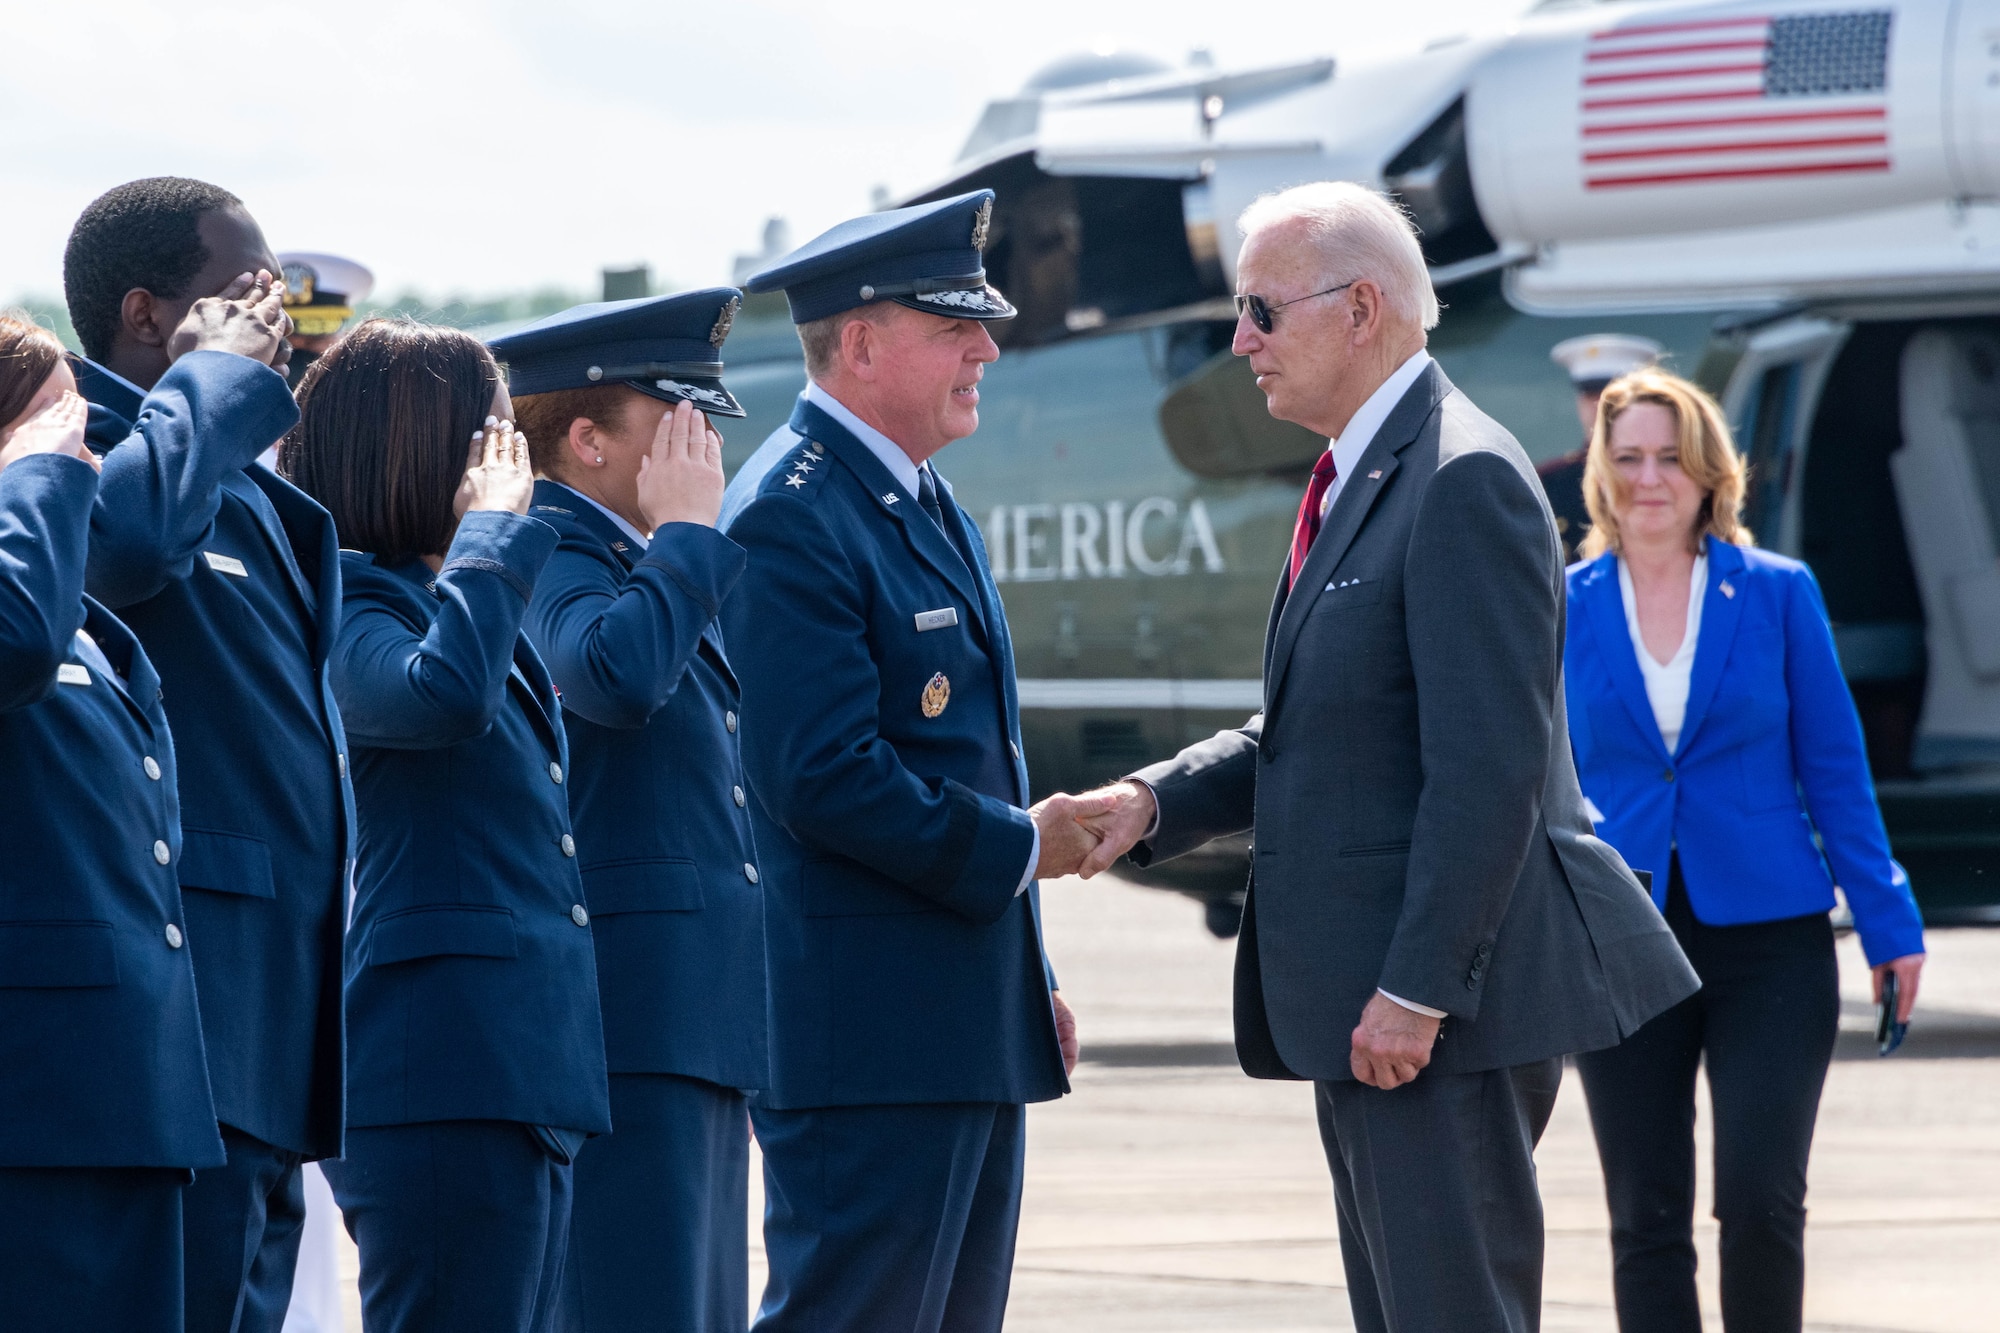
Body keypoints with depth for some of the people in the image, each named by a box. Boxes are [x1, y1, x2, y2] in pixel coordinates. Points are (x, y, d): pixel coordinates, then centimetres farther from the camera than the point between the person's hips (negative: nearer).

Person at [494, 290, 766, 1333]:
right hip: (622, 1027, -10)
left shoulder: (651, 571, 21)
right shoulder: (549, 562, -11)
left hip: (699, 1036, 10)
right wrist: (686, 530, -19)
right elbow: (617, 676, -33)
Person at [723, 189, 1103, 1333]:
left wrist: (1033, 981, 22)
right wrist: (1017, 847, -12)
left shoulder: (937, 515, 19)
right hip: (871, 1037, -10)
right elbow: (829, 780, -22)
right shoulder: (792, 520, -14)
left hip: (972, 1026, 10)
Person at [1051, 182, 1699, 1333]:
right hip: (1370, 1001, 11)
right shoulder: (1361, 481, 18)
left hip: (1446, 1013, -11)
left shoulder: (1463, 482, -16)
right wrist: (1153, 804, 4)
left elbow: (1489, 768, -21)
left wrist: (1416, 993, -23)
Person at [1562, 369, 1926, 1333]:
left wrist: (1888, 922, 0)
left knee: (1761, 1204, -11)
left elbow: (1835, 769, 5)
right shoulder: (1565, 608, 5)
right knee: (1645, 1222, 2)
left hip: (1767, 937, -1)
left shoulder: (1777, 594, 3)